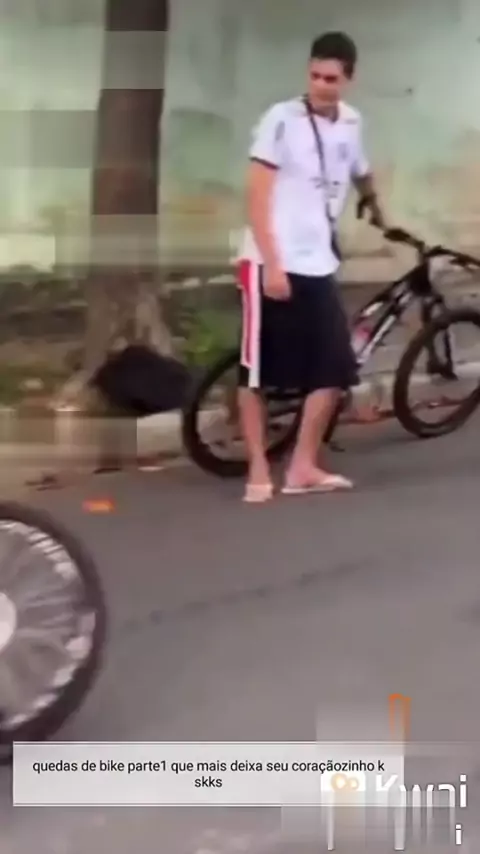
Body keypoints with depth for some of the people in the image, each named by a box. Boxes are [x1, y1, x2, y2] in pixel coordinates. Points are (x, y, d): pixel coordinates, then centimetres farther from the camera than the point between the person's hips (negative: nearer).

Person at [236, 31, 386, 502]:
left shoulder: (351, 123, 10)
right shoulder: (281, 119, -8)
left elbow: (361, 175, 31)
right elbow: (257, 196, -12)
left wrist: (380, 216, 43)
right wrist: (273, 264, -18)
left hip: (318, 266, 6)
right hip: (272, 265, -6)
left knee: (336, 369, 2)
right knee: (257, 370, -1)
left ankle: (303, 468, 12)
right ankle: (258, 470, 9)